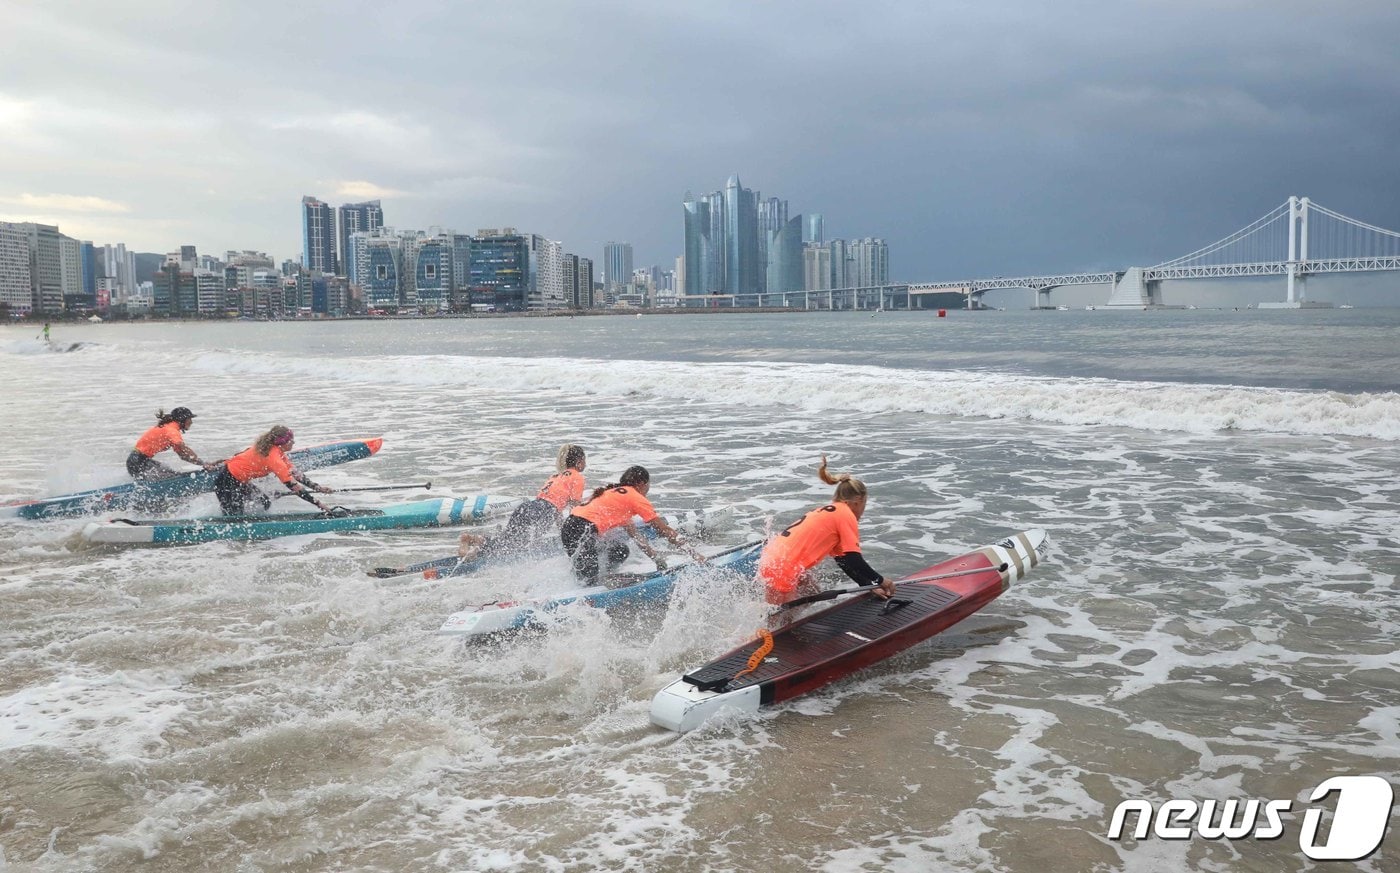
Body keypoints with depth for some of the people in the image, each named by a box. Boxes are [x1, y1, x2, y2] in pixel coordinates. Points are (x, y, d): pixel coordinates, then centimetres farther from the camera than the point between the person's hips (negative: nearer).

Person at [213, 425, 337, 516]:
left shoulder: (274, 450, 1)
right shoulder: (274, 458, -26)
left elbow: (295, 474, 4)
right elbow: (294, 486, -27)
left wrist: (317, 487, -4)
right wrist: (319, 504, -25)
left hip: (239, 481, 9)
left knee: (265, 503, 13)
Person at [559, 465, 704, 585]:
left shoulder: (614, 492, 25)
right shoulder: (636, 498, 2)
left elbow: (633, 533, 26)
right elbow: (665, 531, 3)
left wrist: (655, 557, 25)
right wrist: (694, 554, 9)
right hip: (582, 532, -9)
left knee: (620, 550, 20)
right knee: (593, 583, -8)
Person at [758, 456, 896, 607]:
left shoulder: (827, 511, 22)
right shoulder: (845, 514, -4)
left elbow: (842, 560, 23)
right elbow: (854, 560, -9)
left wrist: (870, 586, 21)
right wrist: (881, 581, 4)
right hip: (781, 570, -9)